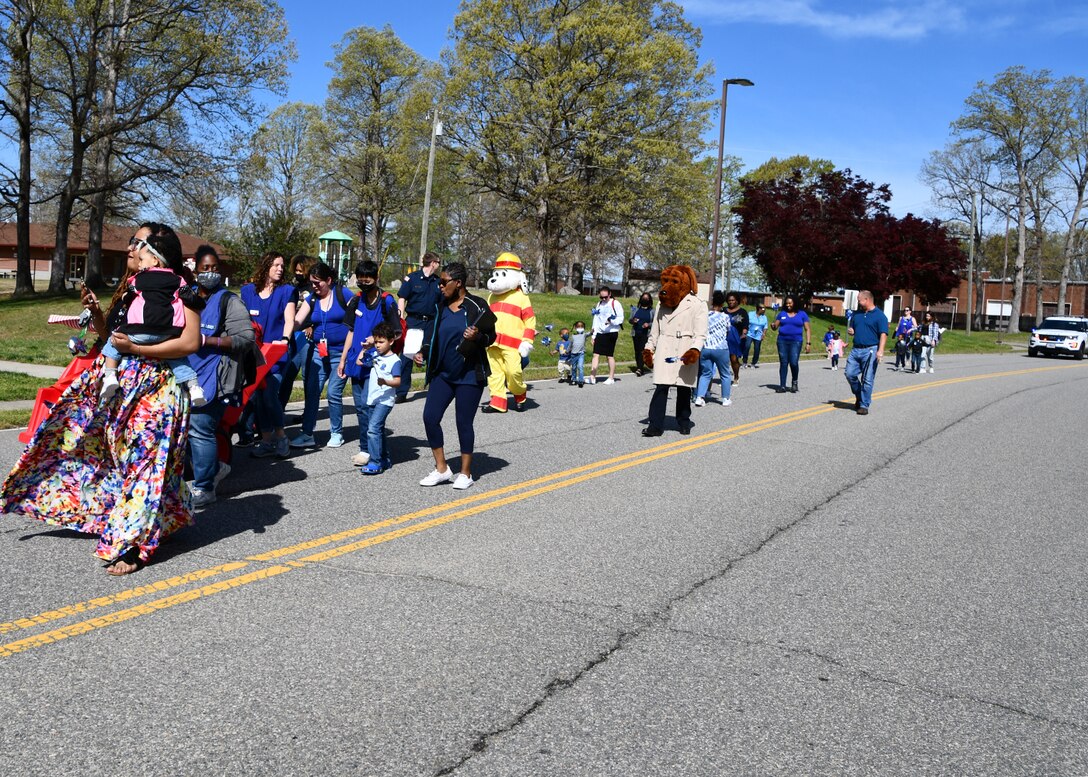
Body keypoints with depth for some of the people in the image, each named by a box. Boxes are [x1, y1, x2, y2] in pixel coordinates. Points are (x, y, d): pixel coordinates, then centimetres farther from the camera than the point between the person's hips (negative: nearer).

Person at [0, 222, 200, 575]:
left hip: (154, 387, -9)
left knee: (142, 459, -6)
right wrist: (95, 311, 2)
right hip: (118, 383, 9)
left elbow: (191, 342, -20)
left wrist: (135, 348, -20)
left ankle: (133, 545, 1)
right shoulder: (130, 286, 12)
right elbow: (109, 332, 21)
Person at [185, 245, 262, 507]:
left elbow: (246, 338, -15)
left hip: (213, 375, -7)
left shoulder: (228, 301, -6)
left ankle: (204, 489, 4)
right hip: (189, 374, 7)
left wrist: (208, 341, -20)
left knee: (200, 428, -9)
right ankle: (214, 467, 31)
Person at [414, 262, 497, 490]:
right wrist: (423, 353, 4)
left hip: (469, 375, -5)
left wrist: (477, 337, -22)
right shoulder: (441, 307, 9)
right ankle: (441, 469, 11)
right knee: (430, 416, -3)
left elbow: (491, 336, -2)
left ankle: (465, 473, 15)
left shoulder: (477, 306, -7)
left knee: (464, 422, 0)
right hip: (442, 374, 6)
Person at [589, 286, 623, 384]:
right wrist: (593, 335, 13)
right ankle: (592, 377, -3)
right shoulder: (599, 304, 15)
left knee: (610, 356, 1)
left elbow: (620, 318, -7)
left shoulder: (615, 304, -4)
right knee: (596, 354, -2)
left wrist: (612, 321, -25)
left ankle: (611, 378, 11)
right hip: (600, 333, 5)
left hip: (611, 332, -5)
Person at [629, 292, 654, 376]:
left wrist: (648, 324, -15)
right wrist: (632, 320, -9)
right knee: (637, 351, 5)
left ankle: (639, 369, -25)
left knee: (642, 350, -16)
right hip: (636, 333, 3)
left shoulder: (652, 311, 7)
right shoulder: (635, 309, 13)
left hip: (646, 334, -3)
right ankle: (639, 367, 15)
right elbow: (629, 319, 15)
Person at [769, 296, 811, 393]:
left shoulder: (802, 314, 7)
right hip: (782, 341, 2)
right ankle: (782, 386, 5)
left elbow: (807, 329, 7)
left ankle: (794, 381, 10)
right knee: (783, 363, 1)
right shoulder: (782, 313, 12)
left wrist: (808, 343, -2)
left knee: (794, 362, -15)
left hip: (796, 342, -2)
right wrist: (773, 326, -13)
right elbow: (775, 327, 11)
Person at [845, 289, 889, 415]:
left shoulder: (879, 315, -4)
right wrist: (850, 331, 2)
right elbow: (851, 328, 27)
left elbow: (883, 334, -10)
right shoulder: (857, 314, 15)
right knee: (849, 373, 0)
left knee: (867, 379, -3)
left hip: (870, 350, -6)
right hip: (856, 349, 6)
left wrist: (880, 350, -21)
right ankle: (859, 397, 22)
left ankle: (864, 405, 3)